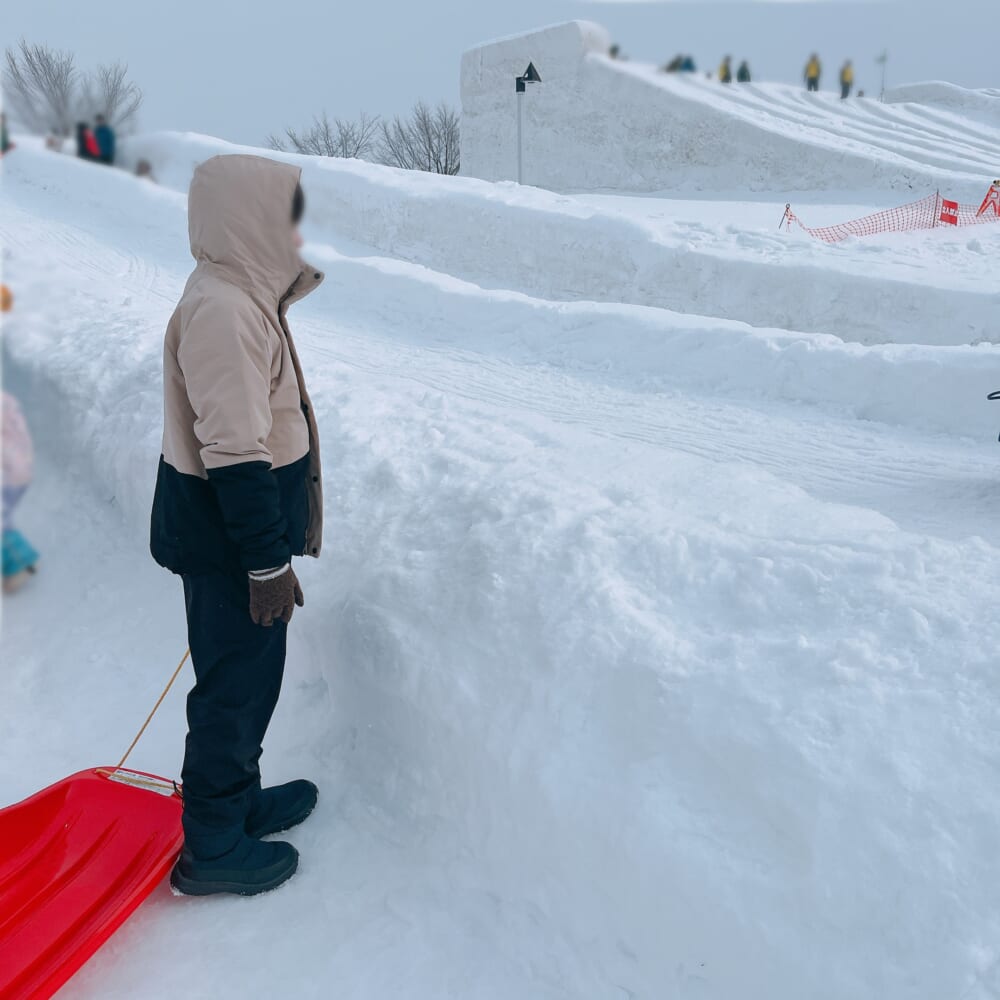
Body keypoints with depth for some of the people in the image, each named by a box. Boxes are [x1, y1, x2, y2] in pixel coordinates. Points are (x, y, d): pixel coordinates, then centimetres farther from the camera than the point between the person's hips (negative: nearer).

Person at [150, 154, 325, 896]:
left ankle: (239, 798, 39)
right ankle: (212, 847, 21)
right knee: (237, 685, 3)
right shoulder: (222, 310, -23)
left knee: (250, 675, 21)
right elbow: (234, 453, -26)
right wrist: (268, 562, -22)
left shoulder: (243, 297, 10)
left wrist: (276, 539, 21)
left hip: (242, 527, 10)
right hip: (228, 537, -10)